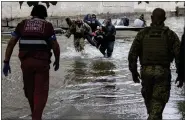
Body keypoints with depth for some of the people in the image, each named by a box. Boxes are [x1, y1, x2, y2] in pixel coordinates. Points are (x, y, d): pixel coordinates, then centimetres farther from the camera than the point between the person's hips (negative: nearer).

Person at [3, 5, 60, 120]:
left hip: (26, 61, 3)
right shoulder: (47, 25, 4)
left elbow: (11, 43, 5)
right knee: (41, 92, 4)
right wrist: (57, 61, 14)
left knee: (29, 90, 20)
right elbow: (55, 46, -1)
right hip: (42, 62, -3)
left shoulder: (23, 24, 11)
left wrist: (6, 62, 6)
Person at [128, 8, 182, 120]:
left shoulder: (143, 33, 3)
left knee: (148, 98, 22)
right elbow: (179, 55, -7)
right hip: (163, 72, -2)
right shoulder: (171, 34, 0)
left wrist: (133, 71, 8)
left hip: (146, 71, 2)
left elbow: (132, 54, 0)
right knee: (158, 102, 2)